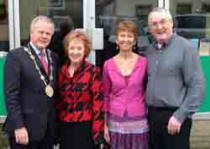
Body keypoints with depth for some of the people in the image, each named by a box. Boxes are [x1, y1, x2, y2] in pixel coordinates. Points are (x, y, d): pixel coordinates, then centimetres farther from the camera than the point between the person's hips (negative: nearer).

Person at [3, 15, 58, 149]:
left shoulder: (53, 57, 11)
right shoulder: (16, 56, -7)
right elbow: (11, 94, -12)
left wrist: (55, 122, 8)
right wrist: (18, 126, -17)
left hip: (49, 128, 5)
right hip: (26, 128, -5)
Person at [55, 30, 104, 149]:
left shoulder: (93, 72, -8)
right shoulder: (62, 71, 6)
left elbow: (98, 102, -10)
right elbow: (58, 100, 13)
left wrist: (97, 131, -13)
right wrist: (56, 125, 11)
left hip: (85, 128, -4)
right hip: (64, 128, 5)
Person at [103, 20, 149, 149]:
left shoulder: (144, 62, -2)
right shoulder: (108, 64, 1)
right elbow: (105, 96, 7)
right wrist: (104, 124, 4)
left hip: (138, 121, -1)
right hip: (116, 121, 1)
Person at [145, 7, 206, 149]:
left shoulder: (185, 47, -8)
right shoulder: (150, 50, 10)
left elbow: (198, 86, -13)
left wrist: (180, 116, -16)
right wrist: (147, 110, 7)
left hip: (174, 117, -5)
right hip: (152, 115, 6)